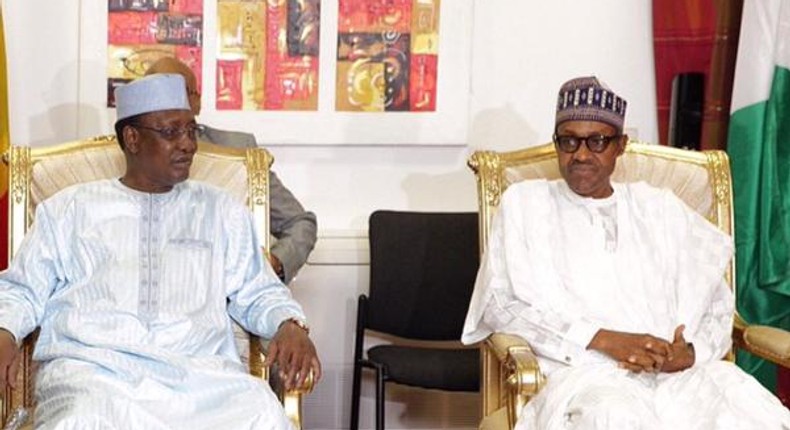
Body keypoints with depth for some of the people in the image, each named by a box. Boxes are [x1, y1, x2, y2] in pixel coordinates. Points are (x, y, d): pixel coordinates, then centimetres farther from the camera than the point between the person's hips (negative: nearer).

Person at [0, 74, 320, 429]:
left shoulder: (223, 212, 22)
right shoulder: (67, 209, 18)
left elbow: (258, 293, 22)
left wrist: (290, 325, 0)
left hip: (197, 371, 2)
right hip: (91, 366, -1)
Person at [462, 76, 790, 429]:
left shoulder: (661, 209, 21)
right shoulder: (525, 202, 14)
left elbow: (716, 307, 17)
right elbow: (499, 304, 2)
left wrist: (689, 354, -7)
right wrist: (604, 339, -8)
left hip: (677, 372, 4)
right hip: (582, 371, -3)